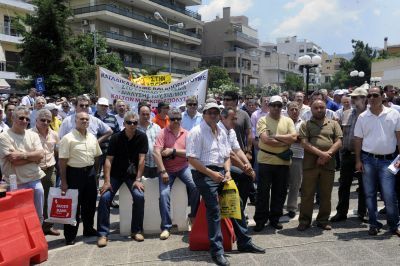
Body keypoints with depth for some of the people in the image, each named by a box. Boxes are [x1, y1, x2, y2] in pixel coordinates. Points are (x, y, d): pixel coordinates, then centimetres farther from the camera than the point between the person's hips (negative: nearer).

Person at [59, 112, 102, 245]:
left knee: (90, 203, 15)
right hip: (74, 173, -6)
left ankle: (89, 229, 31)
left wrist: (94, 172, 10)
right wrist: (63, 181, -13)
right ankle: (70, 235, 12)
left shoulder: (92, 138, 8)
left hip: (90, 173, 6)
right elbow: (62, 161, -12)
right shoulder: (68, 138, -10)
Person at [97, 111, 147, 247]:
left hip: (133, 174, 0)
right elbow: (108, 160, -12)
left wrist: (138, 179, -17)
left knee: (139, 196, -21)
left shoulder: (142, 137, -8)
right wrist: (107, 181, -20)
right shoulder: (116, 138, -8)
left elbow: (141, 159, -11)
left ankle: (137, 231, -3)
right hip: (115, 174, 0)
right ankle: (103, 233, -6)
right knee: (105, 197, -17)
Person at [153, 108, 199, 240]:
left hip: (183, 167, 1)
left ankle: (193, 216, 3)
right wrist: (162, 172, -18)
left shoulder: (186, 134, 4)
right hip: (167, 169, -1)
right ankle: (166, 227, -4)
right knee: (164, 194, -18)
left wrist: (173, 151, -16)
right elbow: (156, 152, -12)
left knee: (195, 186, -21)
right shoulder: (163, 132, -3)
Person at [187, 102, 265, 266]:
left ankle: (244, 242, 22)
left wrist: (227, 171, 1)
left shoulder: (222, 133, 15)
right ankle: (217, 251, -3)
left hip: (221, 173, 8)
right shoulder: (197, 132, -9)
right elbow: (191, 159, -16)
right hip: (204, 174, -7)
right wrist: (212, 173, -19)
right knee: (214, 210, -12)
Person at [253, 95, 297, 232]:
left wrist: (275, 136, -12)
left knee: (280, 192, 10)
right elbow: (266, 140, -15)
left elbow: (294, 137, -6)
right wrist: (285, 141, -10)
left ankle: (275, 219, 24)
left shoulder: (288, 121, 9)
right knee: (263, 192, 1)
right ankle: (260, 220, 12)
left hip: (283, 161, 3)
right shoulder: (263, 120, -1)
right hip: (266, 160, -3)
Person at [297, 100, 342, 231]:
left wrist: (328, 154, -12)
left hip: (328, 164, 2)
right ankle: (304, 220, 12)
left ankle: (323, 220, 21)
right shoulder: (305, 125, 8)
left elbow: (338, 142, 3)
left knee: (326, 194, 8)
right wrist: (320, 153, -16)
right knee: (307, 193, 2)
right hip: (310, 164, -1)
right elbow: (304, 143, -5)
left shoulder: (333, 124, 14)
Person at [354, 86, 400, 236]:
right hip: (368, 160, 2)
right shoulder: (363, 117, 5)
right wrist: (358, 161, 1)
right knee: (370, 194, 8)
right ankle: (374, 224, 21)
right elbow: (358, 140, 6)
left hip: (388, 160, -2)